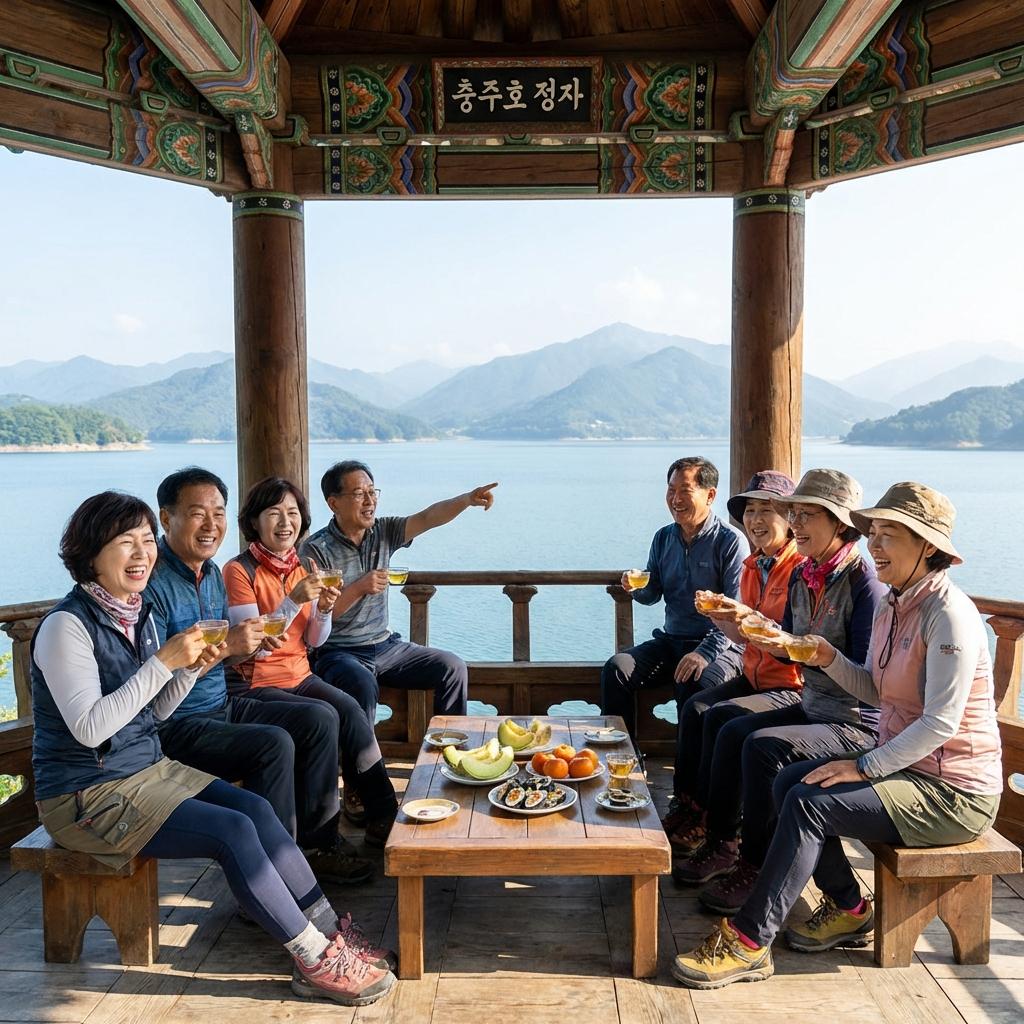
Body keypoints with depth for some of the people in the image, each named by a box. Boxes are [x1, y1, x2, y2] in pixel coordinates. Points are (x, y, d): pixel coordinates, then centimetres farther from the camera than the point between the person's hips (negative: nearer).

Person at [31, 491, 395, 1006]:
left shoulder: (138, 612, 5)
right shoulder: (66, 626, -18)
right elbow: (89, 728, -26)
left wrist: (192, 666, -7)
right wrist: (163, 662, -27)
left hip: (147, 767, 8)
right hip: (88, 794, -7)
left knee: (256, 808, -10)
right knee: (234, 831, -20)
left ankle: (330, 930, -2)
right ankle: (316, 962, -10)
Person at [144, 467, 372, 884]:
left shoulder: (211, 572, 9)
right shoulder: (153, 583, -19)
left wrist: (250, 644, -5)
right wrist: (226, 646, -26)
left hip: (222, 705, 9)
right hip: (174, 725, -9)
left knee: (320, 719, 1)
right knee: (273, 743, -28)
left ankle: (315, 841, 10)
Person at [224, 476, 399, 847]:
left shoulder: (305, 566, 8)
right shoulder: (240, 570, -11)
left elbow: (313, 641, 10)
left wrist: (324, 609, -10)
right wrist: (293, 601, -27)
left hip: (299, 675, 5)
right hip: (258, 684, -5)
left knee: (349, 709, -20)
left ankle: (384, 810, -12)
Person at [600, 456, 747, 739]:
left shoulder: (731, 542, -9)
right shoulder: (664, 538, 10)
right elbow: (653, 594, 16)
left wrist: (705, 653, -25)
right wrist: (635, 588, -8)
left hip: (719, 645, -6)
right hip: (671, 640, 6)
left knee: (692, 686, -34)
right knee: (616, 668, -15)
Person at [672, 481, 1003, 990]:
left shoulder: (949, 613, -21)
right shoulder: (892, 605, 7)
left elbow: (941, 722, -25)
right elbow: (876, 690, 14)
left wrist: (864, 767, -22)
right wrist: (830, 659, -4)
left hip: (952, 793, -9)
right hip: (904, 763, 9)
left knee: (810, 802, -21)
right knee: (788, 782, -4)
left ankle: (749, 941, -12)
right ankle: (848, 910, 10)